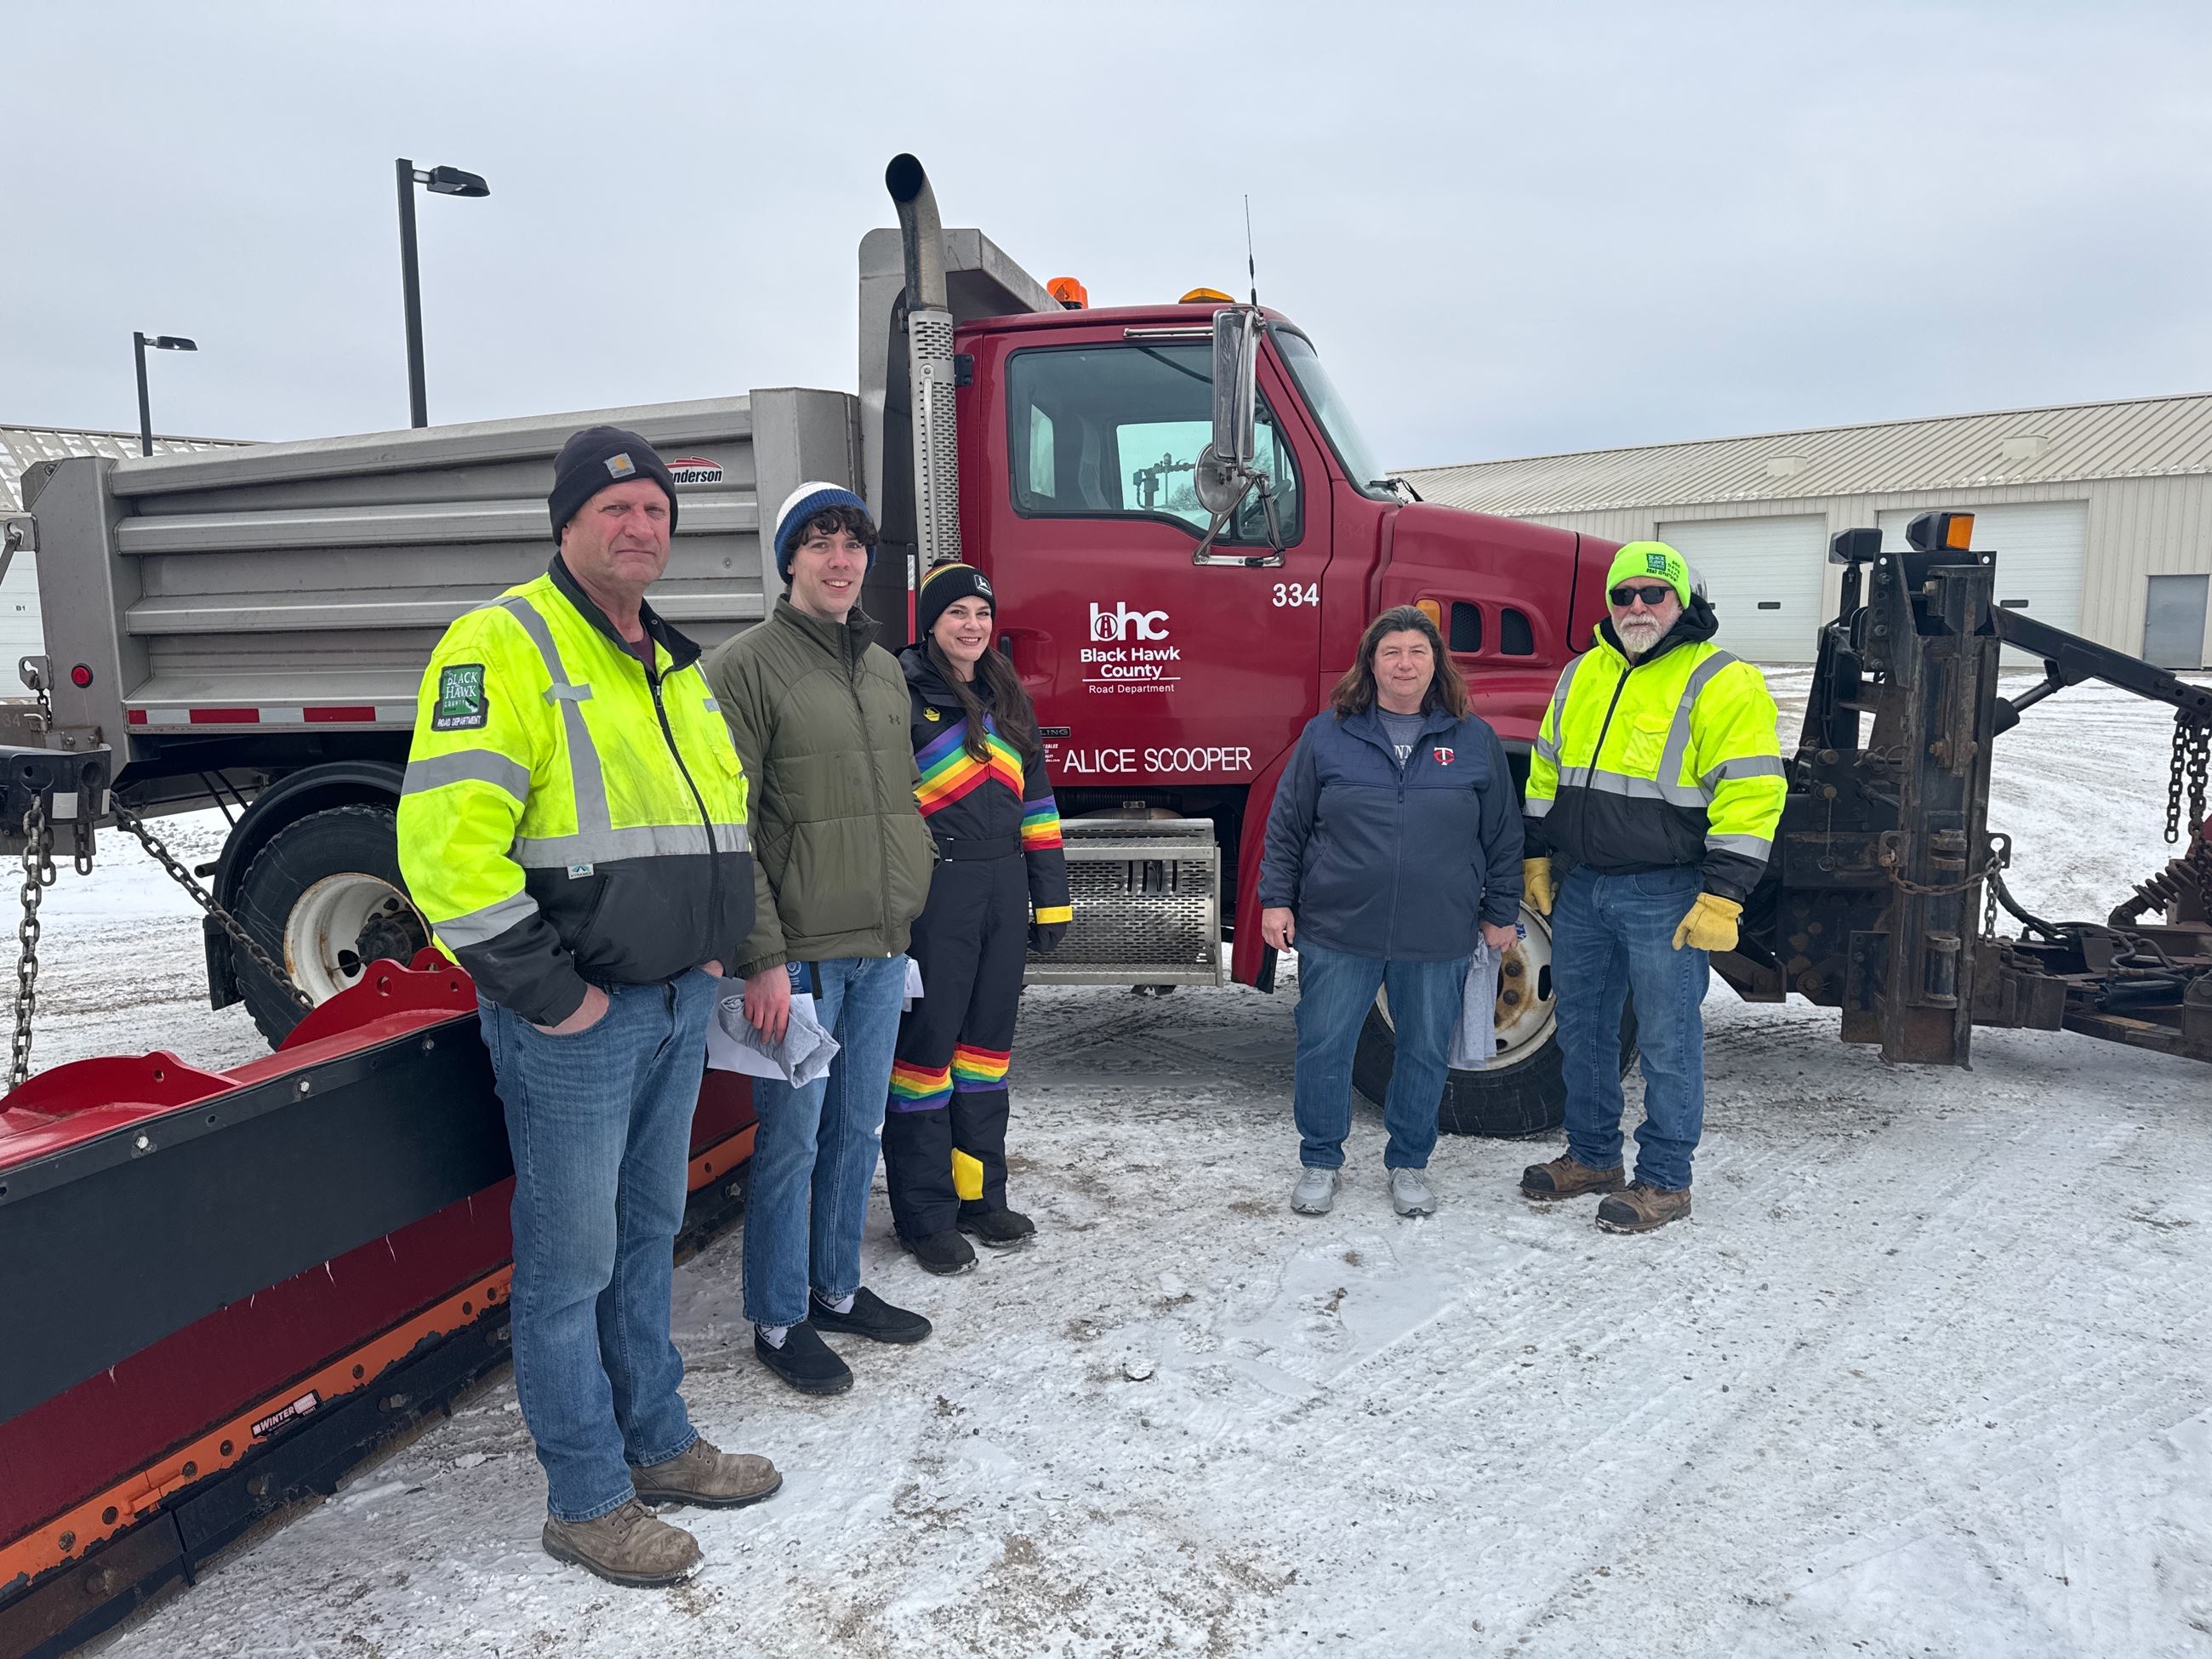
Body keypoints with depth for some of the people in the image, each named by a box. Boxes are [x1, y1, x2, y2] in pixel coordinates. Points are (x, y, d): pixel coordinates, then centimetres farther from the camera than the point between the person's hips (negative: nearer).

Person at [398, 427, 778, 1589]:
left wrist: (712, 949, 13)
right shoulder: (505, 646, -13)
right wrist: (548, 994, -19)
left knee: (647, 1234, 19)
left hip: (677, 1005, 8)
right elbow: (446, 844, -22)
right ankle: (585, 1498, 21)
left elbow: (718, 822, 25)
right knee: (570, 1260, 5)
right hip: (574, 1019, -8)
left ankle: (658, 1443, 35)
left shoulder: (676, 666, 14)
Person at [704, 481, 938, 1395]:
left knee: (858, 1128, 16)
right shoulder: (747, 665, -8)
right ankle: (779, 1319, 19)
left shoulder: (884, 668, 13)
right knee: (792, 1138, 3)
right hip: (802, 951, -6)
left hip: (883, 948, 7)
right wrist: (762, 957, -18)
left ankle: (836, 1287, 32)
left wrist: (907, 914, 15)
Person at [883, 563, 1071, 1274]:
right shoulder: (900, 693, -6)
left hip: (1002, 885, 7)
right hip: (934, 893, -7)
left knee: (988, 1041, 13)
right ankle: (924, 1215, 11)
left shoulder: (1006, 696, 15)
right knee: (926, 1043, 0)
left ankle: (978, 1194, 26)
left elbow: (1036, 800, 16)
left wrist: (1051, 898, 13)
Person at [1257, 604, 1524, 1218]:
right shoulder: (1327, 733, 2)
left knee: (1425, 1052, 11)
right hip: (1338, 930, -1)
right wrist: (1276, 899, 1)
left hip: (1439, 937, 1)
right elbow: (1287, 823, 5)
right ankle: (1319, 1161, 25)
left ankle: (1409, 1163, 31)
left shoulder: (1475, 740, 5)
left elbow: (1503, 836, 10)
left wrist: (1501, 914, 10)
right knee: (1324, 1047, 5)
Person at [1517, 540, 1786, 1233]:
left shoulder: (1721, 683, -9)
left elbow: (1750, 794, -14)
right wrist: (1537, 858, 16)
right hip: (1580, 887, 7)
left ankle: (1664, 1180, 16)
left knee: (1667, 1042, 3)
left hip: (1665, 896, -6)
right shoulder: (1580, 676, 11)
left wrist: (1721, 897, -18)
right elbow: (1546, 773, 20)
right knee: (1582, 1028, 15)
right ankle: (1592, 1155, 31)